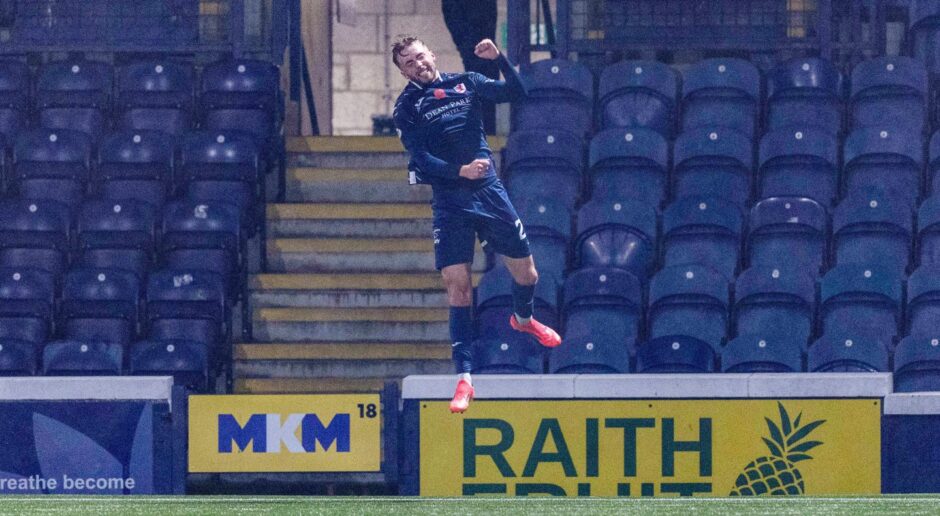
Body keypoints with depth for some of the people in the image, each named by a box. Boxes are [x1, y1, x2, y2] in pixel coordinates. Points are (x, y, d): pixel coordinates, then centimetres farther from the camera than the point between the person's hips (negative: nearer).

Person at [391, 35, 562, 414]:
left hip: (488, 190, 3)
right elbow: (420, 156, -9)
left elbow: (517, 92, 0)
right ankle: (464, 378, -7)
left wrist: (499, 59, -14)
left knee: (525, 273, 9)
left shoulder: (465, 84, 7)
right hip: (449, 201, -3)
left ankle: (523, 318, 45)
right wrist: (459, 171, -22)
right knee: (457, 284, -10)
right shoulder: (407, 107, 0)